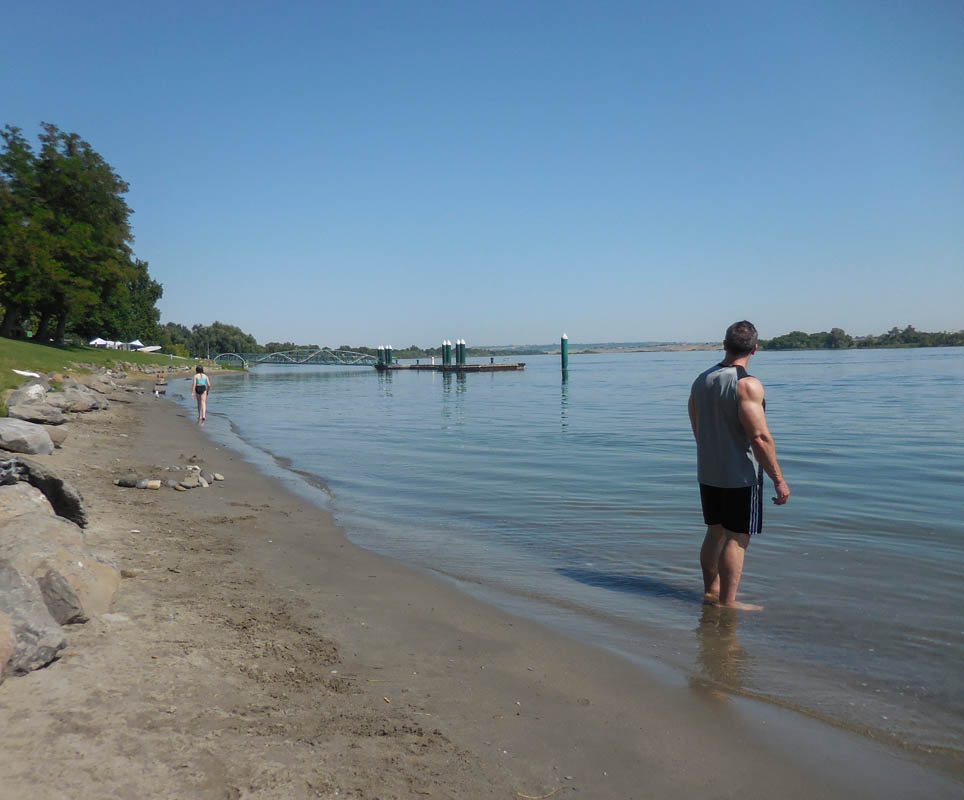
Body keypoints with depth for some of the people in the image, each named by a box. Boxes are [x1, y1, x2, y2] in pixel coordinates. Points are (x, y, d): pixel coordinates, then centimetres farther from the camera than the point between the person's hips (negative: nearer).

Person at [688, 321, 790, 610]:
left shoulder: (701, 380, 6)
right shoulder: (748, 384, -18)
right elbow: (759, 437, -22)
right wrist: (778, 479, -16)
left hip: (708, 474, 7)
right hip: (740, 476, -7)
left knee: (715, 532, 18)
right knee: (737, 538, 1)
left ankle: (711, 591, 29)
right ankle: (727, 603, 7)